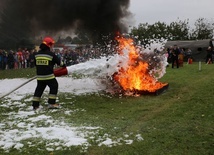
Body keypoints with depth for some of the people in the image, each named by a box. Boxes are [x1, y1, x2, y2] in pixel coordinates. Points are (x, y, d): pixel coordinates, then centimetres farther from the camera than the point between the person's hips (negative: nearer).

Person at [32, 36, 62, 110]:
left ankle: (35, 105, 14)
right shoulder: (51, 54, -9)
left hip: (39, 76, 6)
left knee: (39, 89, 14)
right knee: (54, 87, 8)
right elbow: (58, 62, 1)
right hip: (49, 76, -5)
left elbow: (35, 64, 17)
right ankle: (51, 103, 4)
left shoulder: (37, 54, 6)